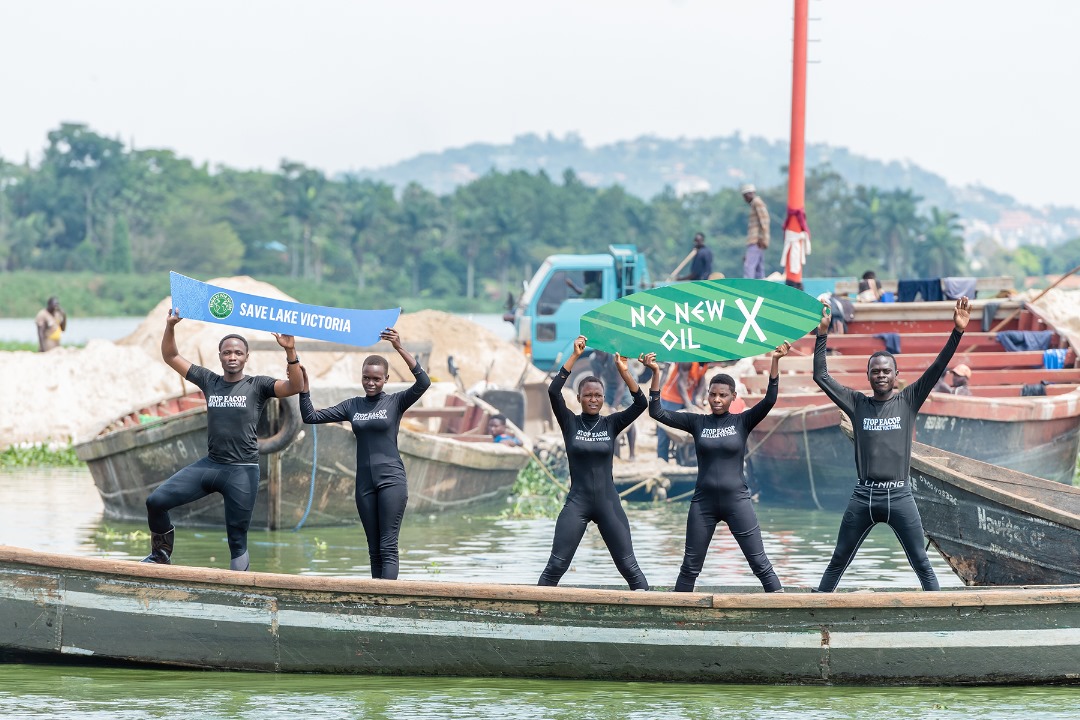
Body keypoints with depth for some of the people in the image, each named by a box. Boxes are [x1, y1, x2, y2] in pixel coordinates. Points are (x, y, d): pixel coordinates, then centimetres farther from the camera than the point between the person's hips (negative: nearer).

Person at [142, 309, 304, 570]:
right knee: (156, 502, -4)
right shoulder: (209, 381, 9)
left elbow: (295, 387, -15)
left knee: (237, 539, 0)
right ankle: (161, 554, 18)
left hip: (242, 471, -4)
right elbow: (171, 357, 14)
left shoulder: (258, 386, -1)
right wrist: (170, 327, -1)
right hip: (210, 465, 4)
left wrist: (290, 352, -27)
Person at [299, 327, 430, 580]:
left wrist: (400, 348, -25)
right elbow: (311, 417, 10)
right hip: (364, 482, 5)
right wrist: (304, 388, -5)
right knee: (374, 550, 6)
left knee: (388, 547, -11)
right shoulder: (352, 406, 10)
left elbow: (423, 382, -18)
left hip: (391, 479, -4)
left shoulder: (395, 402, -1)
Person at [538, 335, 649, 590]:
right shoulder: (570, 423, 1)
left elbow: (641, 403, -8)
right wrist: (575, 356, -17)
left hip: (608, 502, 1)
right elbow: (553, 391, -14)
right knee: (556, 566, -4)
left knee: (629, 566, 0)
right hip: (577, 503, -1)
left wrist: (623, 370, -17)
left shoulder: (611, 424, 4)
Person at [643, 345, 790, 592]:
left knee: (760, 563, -2)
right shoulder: (697, 422, 4)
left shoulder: (742, 422, 0)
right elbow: (657, 412, -2)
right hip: (703, 502, 2)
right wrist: (655, 373, -11)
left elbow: (769, 400, -13)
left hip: (737, 500, -2)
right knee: (690, 567, 8)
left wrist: (775, 362, -23)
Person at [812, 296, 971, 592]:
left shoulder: (908, 401, 5)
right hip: (863, 497, 1)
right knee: (838, 562, 9)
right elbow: (820, 376, 6)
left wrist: (957, 332, -13)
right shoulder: (858, 404, 7)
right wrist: (822, 335, -1)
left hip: (899, 496, -1)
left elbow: (936, 369, -3)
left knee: (922, 564, 1)